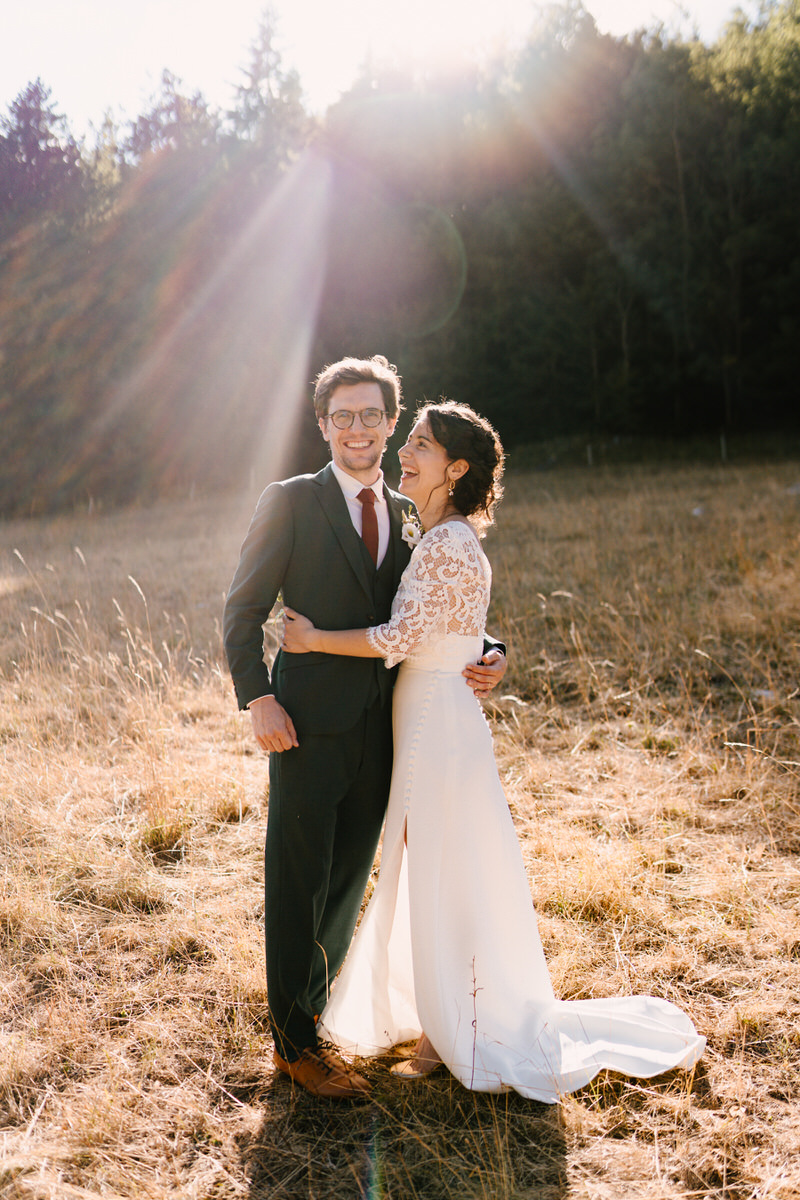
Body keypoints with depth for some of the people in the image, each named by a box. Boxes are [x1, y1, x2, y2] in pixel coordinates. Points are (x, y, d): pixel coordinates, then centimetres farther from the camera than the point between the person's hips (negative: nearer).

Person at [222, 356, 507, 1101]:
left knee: (347, 881, 16)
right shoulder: (291, 502, -2)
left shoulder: (407, 515, 13)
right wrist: (258, 698, -18)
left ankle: (307, 1006, 36)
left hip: (378, 732, 5)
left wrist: (488, 656, -5)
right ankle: (295, 1041, 19)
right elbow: (243, 609, -6)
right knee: (297, 885, 4)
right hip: (309, 729, -5)